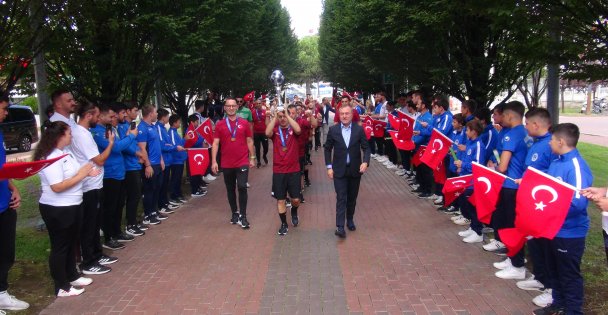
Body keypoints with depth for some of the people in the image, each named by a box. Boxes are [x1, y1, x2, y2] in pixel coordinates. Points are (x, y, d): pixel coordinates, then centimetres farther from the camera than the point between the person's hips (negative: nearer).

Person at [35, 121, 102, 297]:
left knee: (72, 243, 21)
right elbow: (57, 186, -29)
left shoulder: (65, 152, 7)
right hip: (57, 210, -10)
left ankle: (72, 276, 37)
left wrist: (86, 172, 2)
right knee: (60, 246, 3)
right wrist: (81, 175, -22)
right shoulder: (50, 158, -23)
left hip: (72, 206, 10)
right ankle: (61, 287, 15)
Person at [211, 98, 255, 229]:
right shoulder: (219, 124, 1)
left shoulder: (244, 123, 0)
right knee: (230, 190, 12)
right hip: (227, 164, 2)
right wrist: (214, 161, -7)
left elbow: (249, 141, 7)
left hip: (242, 162, -2)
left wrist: (252, 158, 6)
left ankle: (243, 216, -1)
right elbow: (215, 143, -1)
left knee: (242, 187, -11)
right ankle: (235, 213, 28)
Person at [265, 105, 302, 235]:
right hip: (278, 171, 0)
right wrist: (274, 116, -21)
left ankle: (294, 212, 39)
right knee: (280, 200, 6)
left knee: (295, 199, 6)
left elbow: (298, 130, -26)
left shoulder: (293, 130, -2)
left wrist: (287, 114, -22)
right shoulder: (275, 130, -1)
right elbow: (267, 133, -24)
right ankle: (283, 223, 23)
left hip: (293, 170, 0)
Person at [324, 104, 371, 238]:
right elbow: (328, 149, 4)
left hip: (355, 169, 2)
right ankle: (340, 227, -8)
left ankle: (350, 220, 33)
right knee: (341, 198, -6)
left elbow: (366, 148, -1)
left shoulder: (359, 129, -3)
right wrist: (329, 167, -2)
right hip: (339, 170, -1)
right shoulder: (333, 130, -4)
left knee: (352, 198, 13)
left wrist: (365, 162, -18)